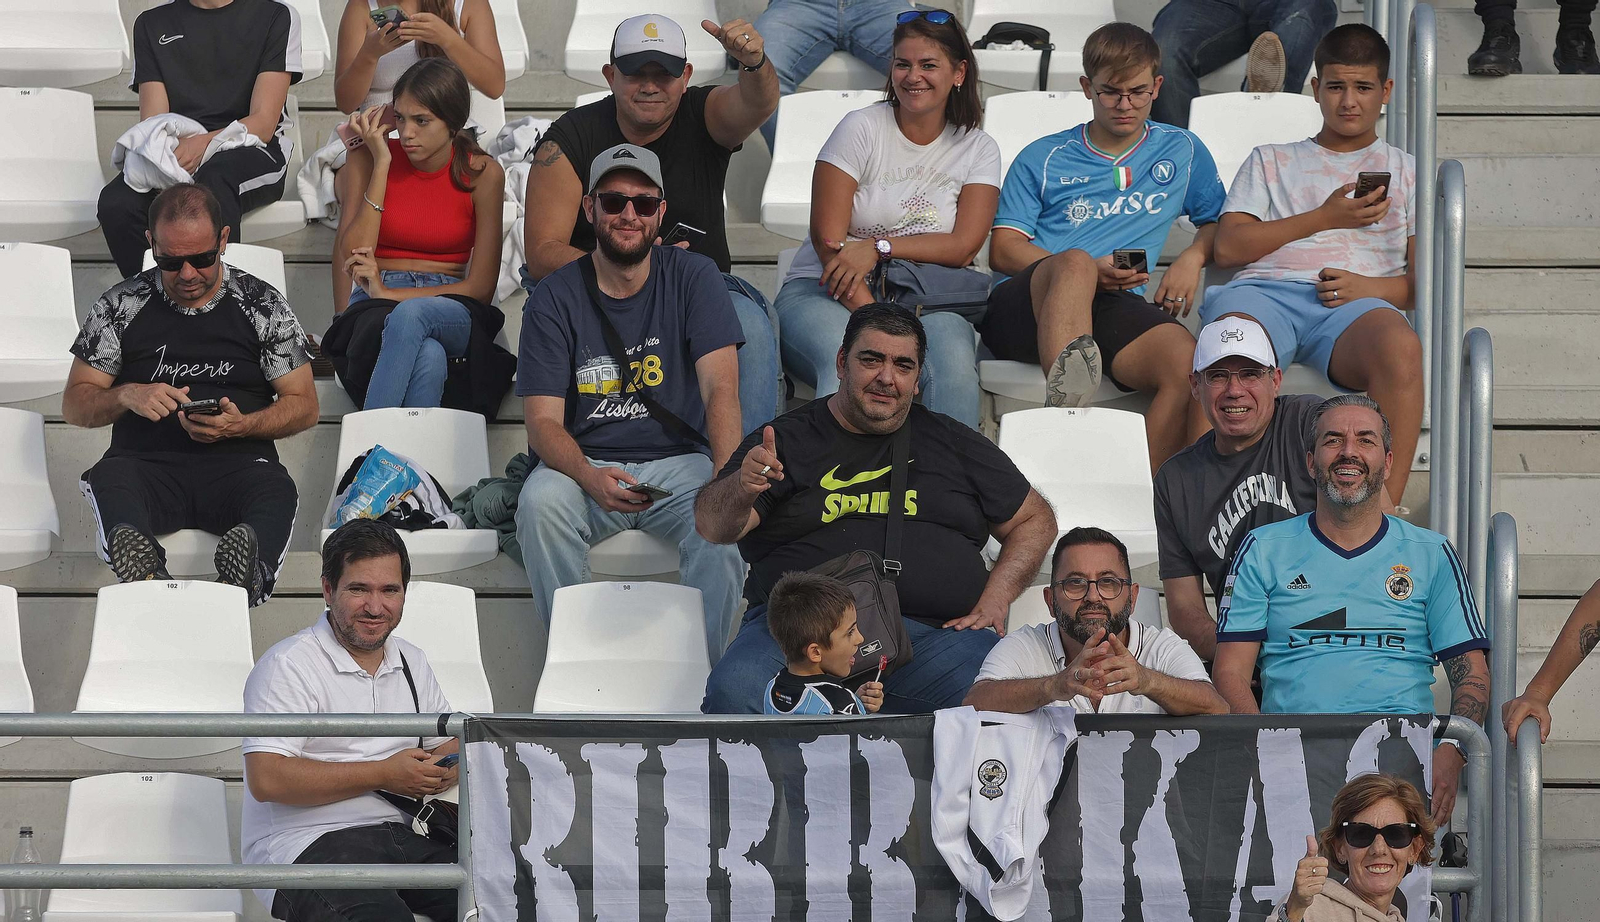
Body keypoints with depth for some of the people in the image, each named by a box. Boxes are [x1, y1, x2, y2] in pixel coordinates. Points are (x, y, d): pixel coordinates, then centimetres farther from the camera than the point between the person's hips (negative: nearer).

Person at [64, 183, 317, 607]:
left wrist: (242, 425, -9)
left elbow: (304, 406, 12)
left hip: (237, 461, 0)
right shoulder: (121, 306, 12)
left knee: (276, 490, -36)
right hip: (146, 464, 0)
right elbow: (75, 404, 14)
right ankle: (143, 566, -68)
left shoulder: (263, 305, 12)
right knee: (109, 478, -37)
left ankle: (249, 569, -68)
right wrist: (128, 396, -9)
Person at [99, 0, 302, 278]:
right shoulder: (152, 23, 14)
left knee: (213, 180, -40)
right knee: (116, 203, -30)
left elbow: (263, 124, -5)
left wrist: (204, 144, -24)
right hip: (177, 149, 3)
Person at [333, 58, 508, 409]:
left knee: (412, 315, -40)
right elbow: (351, 260, -7)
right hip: (375, 312, 0)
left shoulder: (481, 172, 0)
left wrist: (390, 293, -14)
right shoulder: (367, 159, 3)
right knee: (428, 356, -38)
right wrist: (381, 165, -9)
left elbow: (480, 288, -3)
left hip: (451, 310, 0)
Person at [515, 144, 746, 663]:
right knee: (540, 501, -32)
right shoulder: (555, 298, 1)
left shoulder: (693, 279, 1)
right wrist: (590, 478, -28)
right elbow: (543, 421, -5)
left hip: (678, 461, 0)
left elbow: (721, 389, -10)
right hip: (584, 464, 0)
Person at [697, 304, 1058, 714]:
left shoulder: (952, 442, 22)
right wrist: (741, 489, -24)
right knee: (734, 692, -32)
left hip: (934, 632, 1)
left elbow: (1035, 520, 26)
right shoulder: (786, 439, 14)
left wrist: (995, 599, 8)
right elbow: (712, 525, 1)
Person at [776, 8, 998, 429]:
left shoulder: (978, 150, 11)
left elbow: (964, 246, -2)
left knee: (952, 351, -33)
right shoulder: (861, 130, 2)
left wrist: (880, 247, -17)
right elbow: (826, 237, -6)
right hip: (824, 292, -2)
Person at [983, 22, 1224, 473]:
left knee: (1188, 365, -34)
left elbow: (1220, 223, 34)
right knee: (1075, 264, -40)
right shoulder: (1043, 158, 20)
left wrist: (1192, 258, 9)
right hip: (1024, 306, -1)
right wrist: (1088, 271, -6)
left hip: (1114, 307, 1)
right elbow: (1004, 249, 11)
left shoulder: (1182, 152, 25)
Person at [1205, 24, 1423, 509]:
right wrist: (1325, 218, 8)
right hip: (1263, 291, 0)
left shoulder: (1407, 172, 30)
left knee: (1400, 346, -40)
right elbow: (1228, 246, 15)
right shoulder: (1271, 161, 32)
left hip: (1354, 304, 0)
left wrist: (1373, 287, -4)